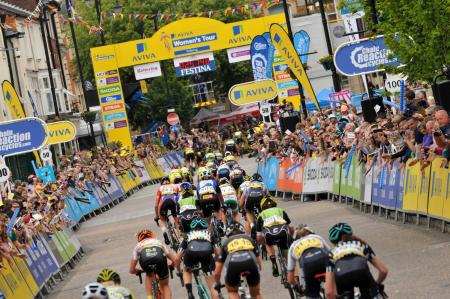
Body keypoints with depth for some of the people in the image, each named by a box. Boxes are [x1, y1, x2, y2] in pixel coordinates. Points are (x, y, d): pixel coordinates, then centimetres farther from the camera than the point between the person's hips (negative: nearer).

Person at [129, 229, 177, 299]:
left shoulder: (138, 245, 40)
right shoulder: (158, 242, 42)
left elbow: (132, 270, 40)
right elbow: (175, 260, 35)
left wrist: (138, 271, 62)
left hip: (145, 260, 0)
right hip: (160, 258, 0)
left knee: (149, 275, 37)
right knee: (165, 286, 23)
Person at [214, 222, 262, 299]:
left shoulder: (226, 242, 35)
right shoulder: (249, 239, 38)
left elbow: (217, 273, 35)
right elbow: (258, 263, 44)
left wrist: (217, 284, 54)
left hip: (233, 263, -1)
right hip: (250, 261, 1)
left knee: (232, 292, 27)